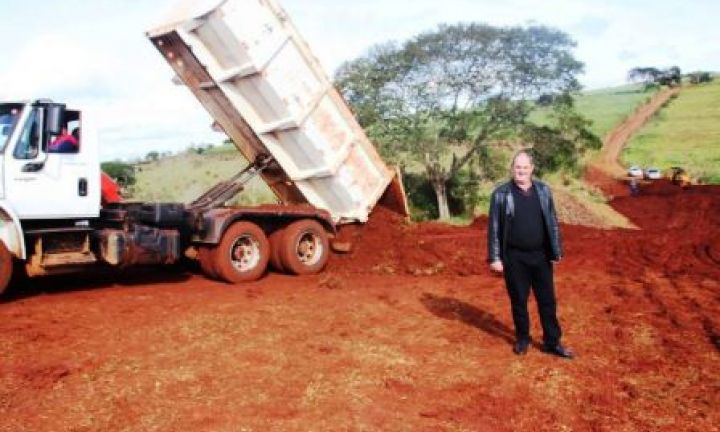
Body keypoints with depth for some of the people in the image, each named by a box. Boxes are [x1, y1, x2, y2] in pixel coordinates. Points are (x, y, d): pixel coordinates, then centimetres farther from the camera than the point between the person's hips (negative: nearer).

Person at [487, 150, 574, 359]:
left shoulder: (543, 190, 3)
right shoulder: (501, 194, -7)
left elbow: (552, 222, 7)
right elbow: (494, 228, -5)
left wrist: (556, 251, 5)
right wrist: (495, 257, -7)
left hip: (541, 255, 3)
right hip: (514, 257, -2)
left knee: (547, 300, 9)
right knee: (518, 300, 10)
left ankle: (552, 342, 21)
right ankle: (522, 339, 27)